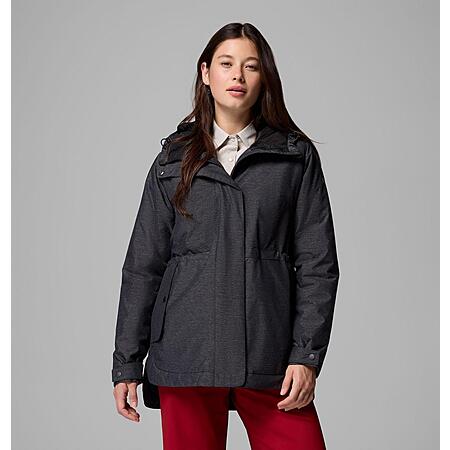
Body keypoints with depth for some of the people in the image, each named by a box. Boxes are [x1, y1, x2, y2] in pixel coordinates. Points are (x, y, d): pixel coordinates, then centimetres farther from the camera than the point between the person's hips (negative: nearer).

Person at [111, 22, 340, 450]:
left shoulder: (297, 157, 8)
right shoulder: (174, 159, 11)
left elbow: (318, 263, 4)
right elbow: (142, 265, 9)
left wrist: (307, 354, -6)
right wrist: (126, 365, 5)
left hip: (269, 360, 0)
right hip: (187, 354, 1)